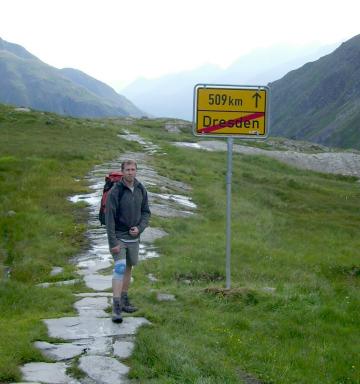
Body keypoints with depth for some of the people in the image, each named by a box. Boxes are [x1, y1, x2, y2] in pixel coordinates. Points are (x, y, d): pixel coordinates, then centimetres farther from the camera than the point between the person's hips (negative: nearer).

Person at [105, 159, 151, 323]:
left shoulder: (141, 190, 0)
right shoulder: (115, 192, -15)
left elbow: (146, 212, 9)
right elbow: (109, 218, -16)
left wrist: (139, 228, -9)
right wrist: (113, 242, -19)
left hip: (134, 237, 5)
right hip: (118, 237, -5)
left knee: (129, 268, 14)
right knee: (120, 268, -14)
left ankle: (124, 300, 28)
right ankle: (116, 308, -14)